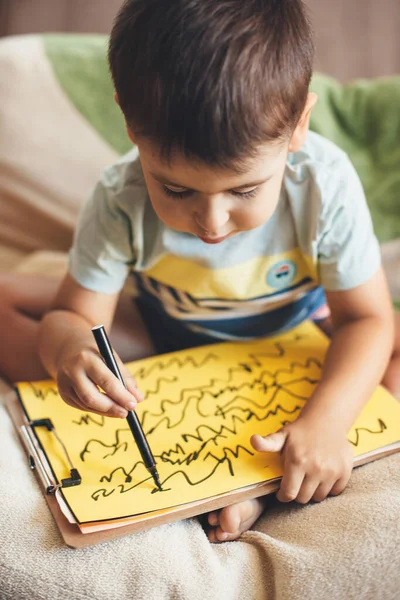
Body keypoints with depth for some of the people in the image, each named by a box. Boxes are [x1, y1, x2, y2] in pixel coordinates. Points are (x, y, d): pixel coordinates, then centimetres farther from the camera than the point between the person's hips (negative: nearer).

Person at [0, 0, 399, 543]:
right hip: (162, 338, 1)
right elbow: (75, 314, -20)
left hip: (294, 334, 0)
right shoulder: (120, 202, -27)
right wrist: (67, 346, -47)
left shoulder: (325, 187, -29)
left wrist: (326, 421, -40)